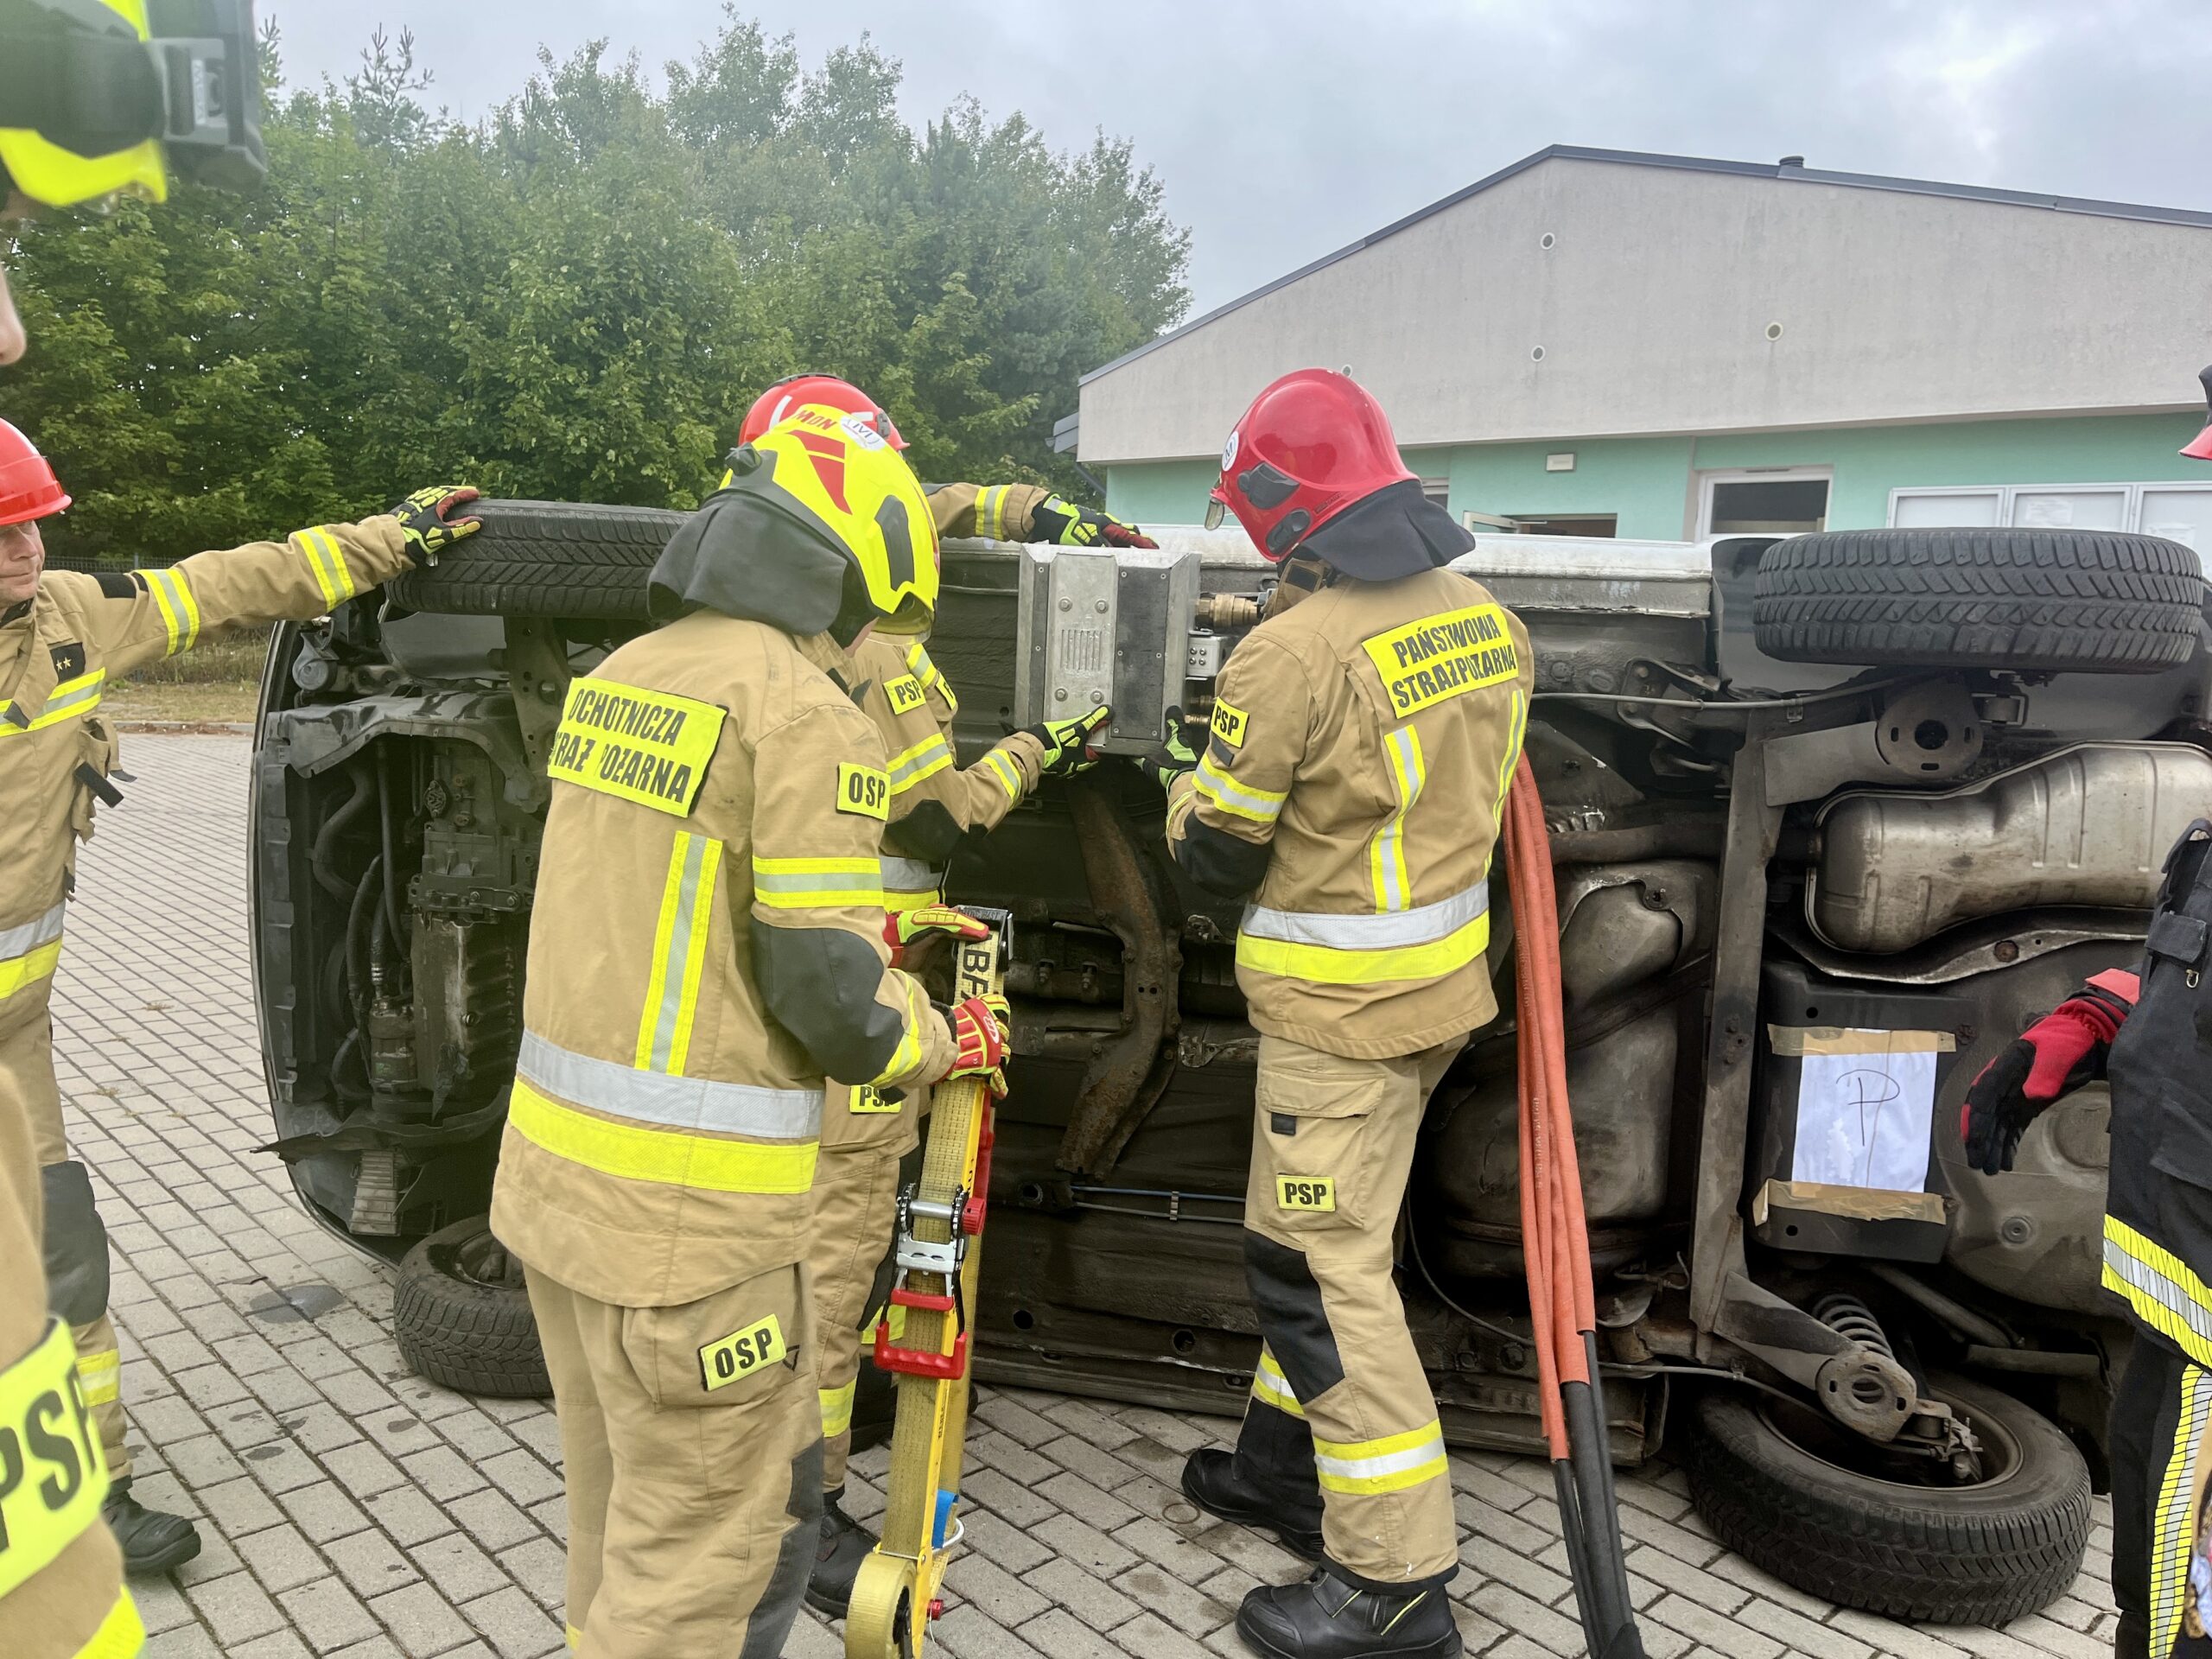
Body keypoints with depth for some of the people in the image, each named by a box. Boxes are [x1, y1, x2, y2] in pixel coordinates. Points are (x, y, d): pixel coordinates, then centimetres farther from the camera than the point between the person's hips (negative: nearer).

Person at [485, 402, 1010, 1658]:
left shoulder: (623, 676, 9)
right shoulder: (805, 712, -17)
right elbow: (831, 998, -17)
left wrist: (847, 927, 24)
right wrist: (953, 1043, 2)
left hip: (557, 1166, 9)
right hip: (689, 1209, -8)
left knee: (625, 1500, 26)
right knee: (710, 1536, 9)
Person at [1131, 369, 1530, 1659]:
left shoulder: (1292, 656, -22)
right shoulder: (1489, 621, 3)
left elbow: (1218, 853, -12)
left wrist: (1184, 780, 9)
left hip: (1342, 1009, -9)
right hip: (1443, 978, 9)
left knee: (1321, 1267, 1)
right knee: (1325, 1236, 21)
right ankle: (1288, 1465, 38)